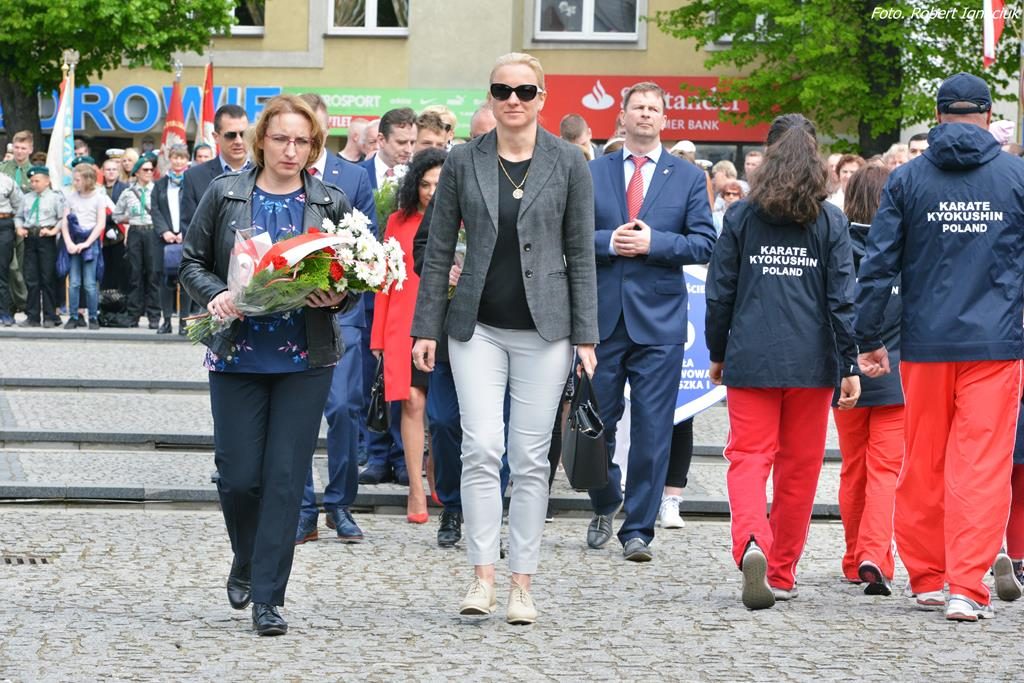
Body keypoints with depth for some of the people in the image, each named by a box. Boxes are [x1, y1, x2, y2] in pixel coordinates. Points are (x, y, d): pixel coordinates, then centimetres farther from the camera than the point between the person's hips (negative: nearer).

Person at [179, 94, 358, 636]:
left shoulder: (331, 203, 5)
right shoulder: (225, 194, 3)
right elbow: (192, 263, 7)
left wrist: (338, 298, -12)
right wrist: (216, 295, -12)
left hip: (305, 361, 0)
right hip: (237, 357, 0)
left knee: (285, 477, -4)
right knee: (239, 475, 0)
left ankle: (268, 597, 1)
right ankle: (246, 563, 30)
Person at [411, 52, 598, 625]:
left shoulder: (569, 163, 1)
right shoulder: (464, 162, 3)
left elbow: (580, 254, 3)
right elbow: (439, 250, 7)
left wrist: (586, 336, -2)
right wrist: (426, 326, 2)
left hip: (543, 329, 0)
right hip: (478, 326, 1)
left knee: (531, 458, 2)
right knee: (482, 448, -11)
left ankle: (522, 584, 8)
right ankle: (483, 577, -7)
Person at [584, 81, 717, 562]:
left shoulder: (688, 178, 7)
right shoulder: (593, 173, 9)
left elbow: (704, 244, 1)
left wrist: (652, 243, -13)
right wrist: (608, 242, -13)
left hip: (659, 320, -1)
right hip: (602, 317, 1)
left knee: (652, 429, -2)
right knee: (597, 421, 6)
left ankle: (638, 529, 4)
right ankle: (605, 504, 30)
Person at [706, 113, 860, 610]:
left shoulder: (741, 216, 1)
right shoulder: (830, 222, 0)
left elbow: (720, 292, 4)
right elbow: (842, 298, -3)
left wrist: (717, 353, 16)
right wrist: (850, 366, 0)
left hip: (751, 359, 0)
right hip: (811, 362, 0)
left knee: (749, 458, -1)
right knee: (799, 467, 11)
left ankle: (751, 544, -29)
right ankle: (782, 574, 18)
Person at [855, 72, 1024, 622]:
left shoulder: (907, 179, 2)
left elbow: (878, 264, 1)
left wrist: (868, 340, 6)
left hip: (926, 345, 2)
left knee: (922, 463, 13)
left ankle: (926, 577, 20)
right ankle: (967, 587, -10)